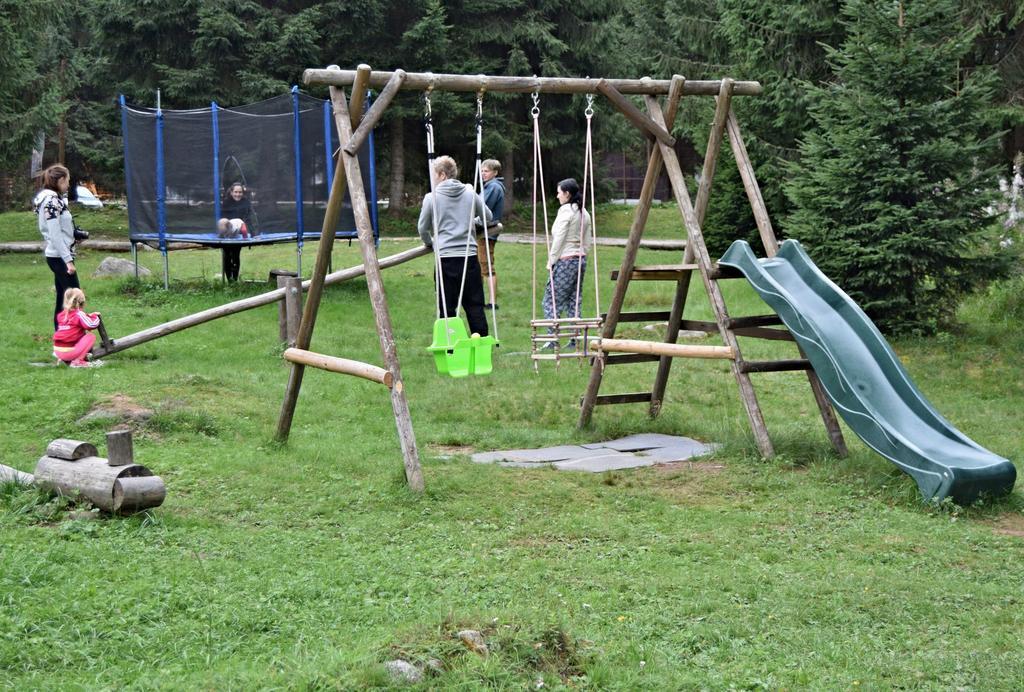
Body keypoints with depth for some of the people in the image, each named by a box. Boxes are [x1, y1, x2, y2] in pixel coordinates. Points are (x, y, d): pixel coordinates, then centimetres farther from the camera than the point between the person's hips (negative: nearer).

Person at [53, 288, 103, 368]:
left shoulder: (62, 314, 11)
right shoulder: (79, 314, -9)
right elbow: (92, 324, -17)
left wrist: (88, 316, 15)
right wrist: (94, 316, 3)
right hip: (68, 351, -8)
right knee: (91, 336, -2)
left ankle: (64, 359, 14)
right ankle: (77, 361, -10)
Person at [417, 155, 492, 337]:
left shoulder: (432, 197, -2)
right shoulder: (470, 193, 5)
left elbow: (423, 228, 8)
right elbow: (488, 217, 18)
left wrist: (429, 243, 28)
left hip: (445, 256, -2)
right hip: (469, 256, 3)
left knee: (447, 307, 3)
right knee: (475, 305, 6)